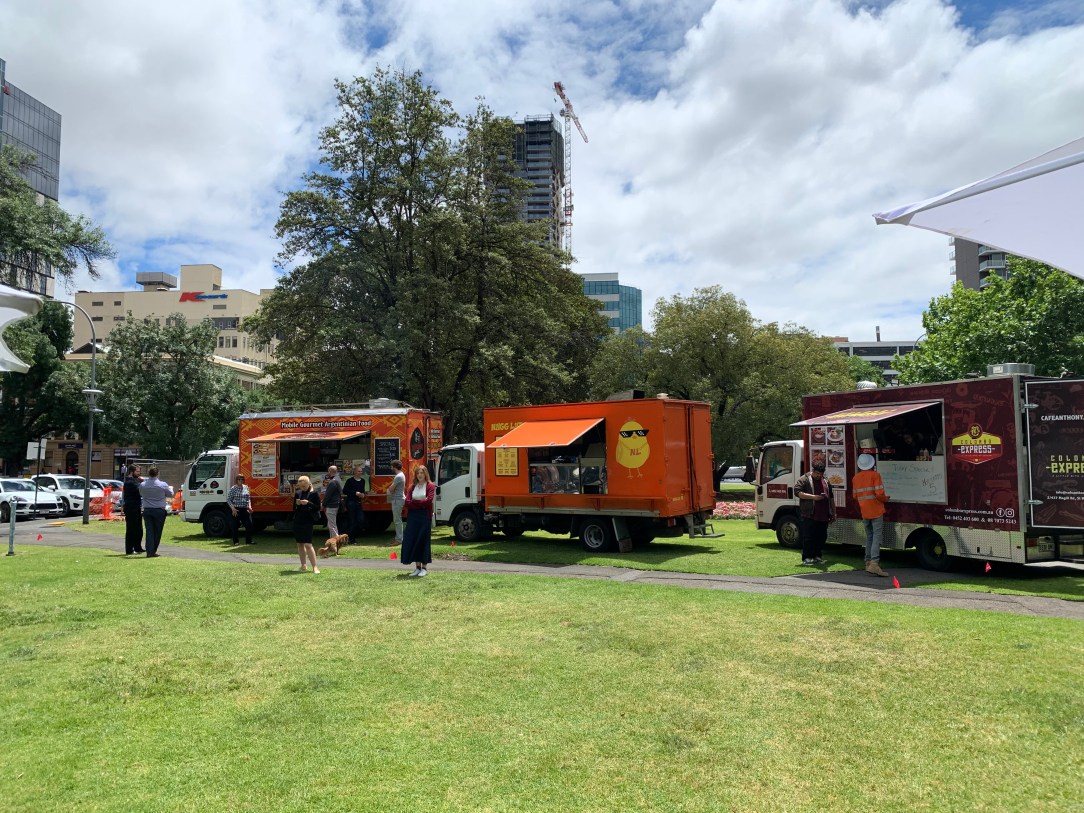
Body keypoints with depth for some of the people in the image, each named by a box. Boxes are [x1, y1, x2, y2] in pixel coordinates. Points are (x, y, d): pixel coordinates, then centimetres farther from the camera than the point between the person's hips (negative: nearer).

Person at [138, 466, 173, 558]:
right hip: (159, 511, -3)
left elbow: (141, 494, 15)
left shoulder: (142, 485, -1)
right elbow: (171, 495, 4)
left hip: (147, 510, 3)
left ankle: (150, 552, -1)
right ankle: (153, 551, 11)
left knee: (149, 531, 4)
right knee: (157, 531, 7)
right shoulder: (163, 485, -10)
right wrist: (170, 489, 21)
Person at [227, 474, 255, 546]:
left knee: (249, 525, -3)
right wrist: (233, 508, -15)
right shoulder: (233, 488, -4)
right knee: (235, 526, 2)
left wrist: (249, 506, 4)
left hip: (245, 509, 4)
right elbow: (228, 500, -6)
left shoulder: (246, 487, 11)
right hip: (236, 510, -4)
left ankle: (248, 540, 4)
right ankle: (236, 542, 12)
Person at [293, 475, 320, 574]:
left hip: (307, 521, -6)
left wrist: (308, 503, -18)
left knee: (308, 544, -12)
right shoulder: (297, 493, 10)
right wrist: (297, 504, -6)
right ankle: (303, 565, 22)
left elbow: (318, 508, -6)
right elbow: (294, 508, 15)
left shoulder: (313, 494, -4)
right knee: (300, 544, 11)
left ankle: (315, 567, -10)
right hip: (297, 521, 6)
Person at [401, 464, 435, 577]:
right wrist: (421, 502, -11)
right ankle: (417, 567, 11)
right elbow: (407, 502, 1)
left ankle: (424, 568, 6)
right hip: (413, 516, 4)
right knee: (412, 540, 3)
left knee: (424, 540, -1)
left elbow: (428, 501, -13)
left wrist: (414, 502, -8)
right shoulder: (412, 487, 12)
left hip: (425, 516, -4)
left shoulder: (430, 486, 0)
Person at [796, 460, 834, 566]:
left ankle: (817, 556, 19)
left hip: (823, 516, 6)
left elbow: (831, 498, 22)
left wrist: (833, 513, 19)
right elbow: (798, 492, -12)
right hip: (809, 515, -6)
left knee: (821, 537, 9)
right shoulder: (804, 479, -1)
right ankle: (806, 558, -1)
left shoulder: (826, 481, 18)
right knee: (808, 537, -5)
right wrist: (813, 497, -17)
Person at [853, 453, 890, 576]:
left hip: (864, 512, 6)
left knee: (869, 537, 15)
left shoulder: (856, 478, 8)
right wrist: (886, 499, 2)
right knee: (877, 537, -9)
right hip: (876, 511, -6)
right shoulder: (875, 475, -10)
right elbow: (879, 494, -17)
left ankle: (868, 562, 16)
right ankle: (874, 563, -20)